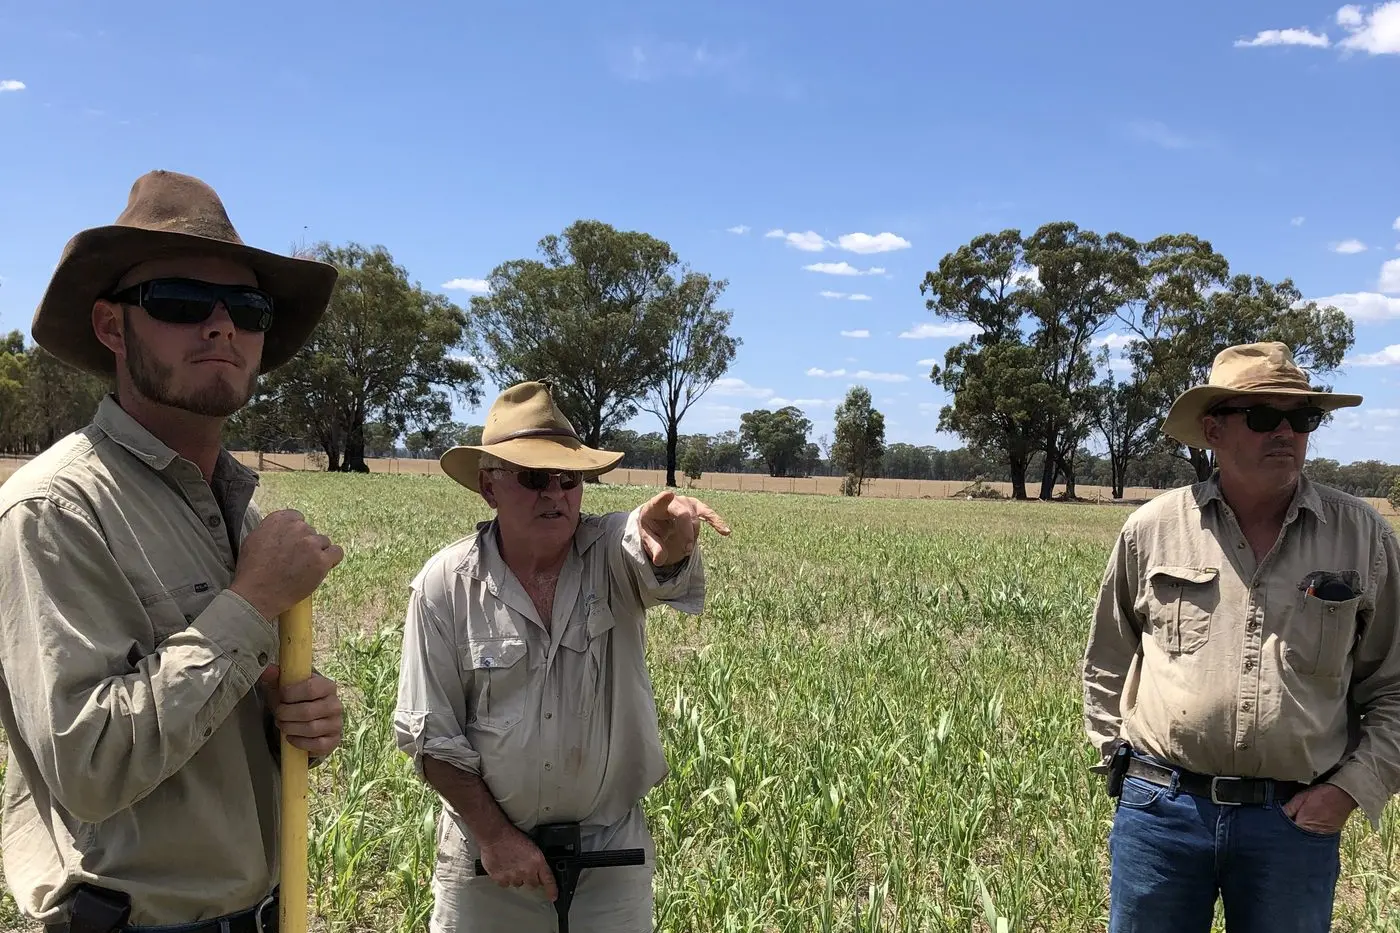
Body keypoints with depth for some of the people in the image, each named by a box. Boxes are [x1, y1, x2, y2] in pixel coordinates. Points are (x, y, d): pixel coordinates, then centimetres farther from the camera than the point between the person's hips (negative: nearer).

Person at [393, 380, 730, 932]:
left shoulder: (612, 555, -11)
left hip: (612, 849, 0)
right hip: (486, 844, 0)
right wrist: (493, 834, -10)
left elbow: (656, 562, -35)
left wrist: (669, 536, -58)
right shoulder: (444, 584, -10)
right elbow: (430, 735, -6)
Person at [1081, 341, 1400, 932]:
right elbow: (1106, 664, 11)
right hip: (1159, 814, 0)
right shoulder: (1151, 529, 0)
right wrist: (1120, 762, 5)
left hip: (1298, 819, 0)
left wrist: (1352, 787, -3)